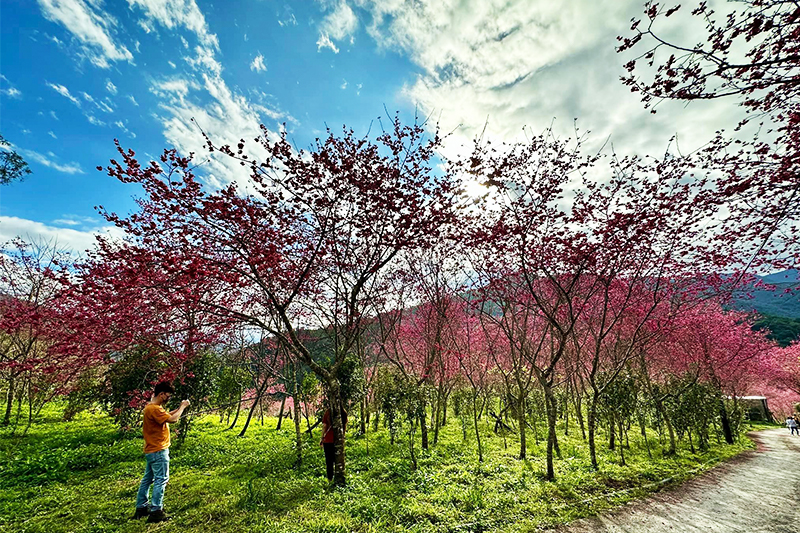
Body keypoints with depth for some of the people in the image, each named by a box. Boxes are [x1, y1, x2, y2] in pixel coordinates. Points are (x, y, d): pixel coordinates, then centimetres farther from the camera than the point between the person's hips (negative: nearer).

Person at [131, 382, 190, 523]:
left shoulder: (151, 407, 10)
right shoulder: (154, 409, -23)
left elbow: (167, 415, 18)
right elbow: (172, 419, -27)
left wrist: (179, 408, 8)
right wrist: (182, 407, -15)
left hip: (151, 451, 10)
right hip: (158, 451, -10)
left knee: (148, 479, 18)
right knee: (161, 480, -4)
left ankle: (141, 508, 28)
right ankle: (155, 512, 0)